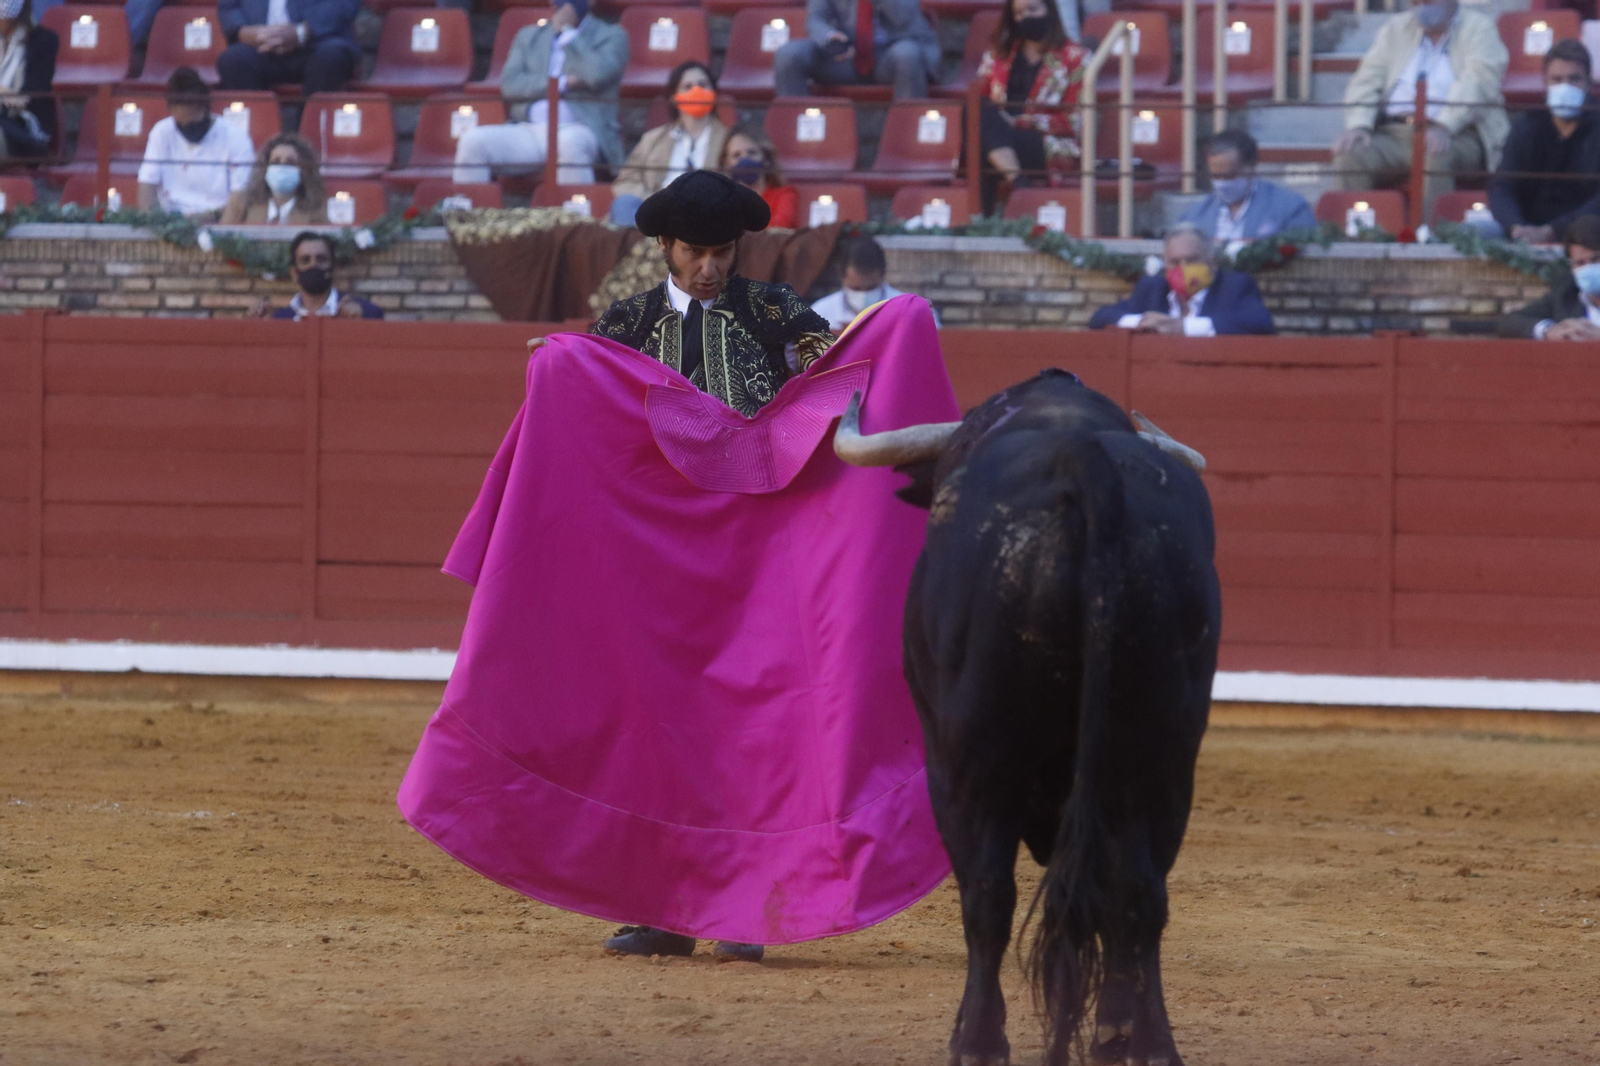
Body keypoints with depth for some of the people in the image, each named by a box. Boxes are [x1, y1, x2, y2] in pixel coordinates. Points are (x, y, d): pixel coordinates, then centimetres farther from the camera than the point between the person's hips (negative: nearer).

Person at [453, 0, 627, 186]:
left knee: (570, 143, -41)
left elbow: (597, 75, -9)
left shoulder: (610, 36, 12)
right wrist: (562, 83, -6)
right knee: (472, 140, -22)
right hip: (530, 131, 4)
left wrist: (567, 31, -1)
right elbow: (509, 84, 7)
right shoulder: (528, 37, 23)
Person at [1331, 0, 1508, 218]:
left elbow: (1477, 83, -9)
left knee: (1435, 154, -38)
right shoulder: (1396, 27, 23)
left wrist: (1443, 127, -26)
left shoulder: (1478, 27, 8)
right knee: (1350, 154, -25)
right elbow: (1366, 81, 14)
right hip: (1396, 132, 4)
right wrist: (1358, 125, -7)